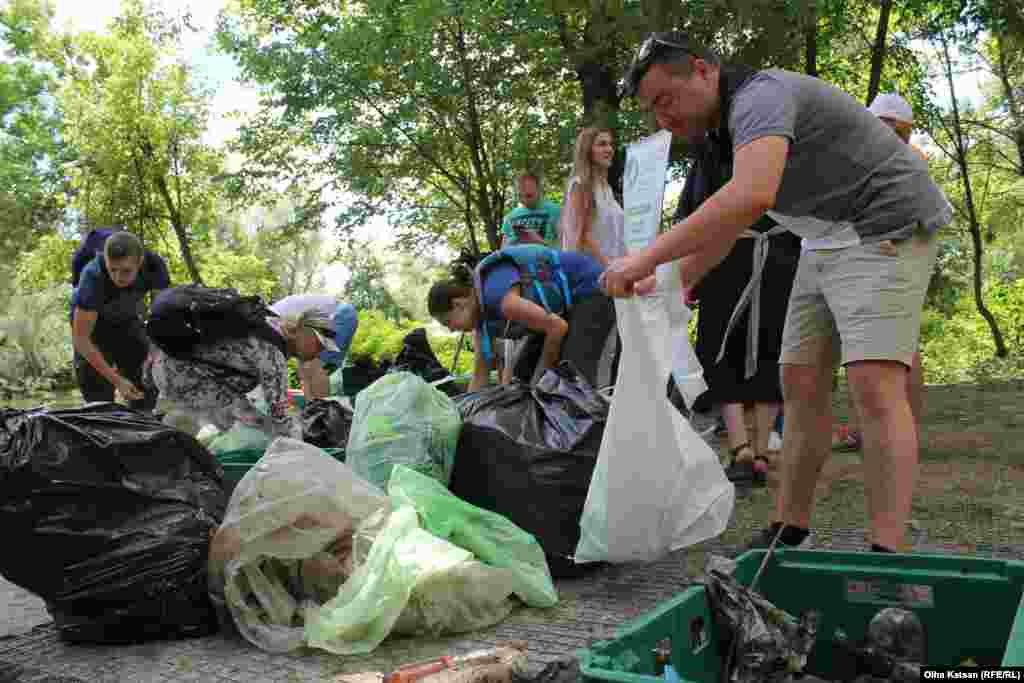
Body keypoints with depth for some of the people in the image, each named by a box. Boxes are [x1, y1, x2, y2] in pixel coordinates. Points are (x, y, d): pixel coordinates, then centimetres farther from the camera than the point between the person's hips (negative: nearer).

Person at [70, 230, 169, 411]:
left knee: (146, 393, -2)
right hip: (92, 321, -3)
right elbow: (80, 339, -32)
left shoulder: (154, 264, -29)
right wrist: (117, 380, -37)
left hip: (128, 320, 3)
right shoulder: (93, 277, -37)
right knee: (99, 400, -9)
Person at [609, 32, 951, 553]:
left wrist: (648, 258, -39)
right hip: (827, 242, 10)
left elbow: (750, 198, -41)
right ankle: (788, 533, 11)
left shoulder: (760, 95, -22)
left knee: (874, 386, -19)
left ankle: (886, 556, -19)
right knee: (800, 383, 5)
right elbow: (727, 221, 22)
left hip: (885, 230, -9)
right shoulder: (725, 127, 8)